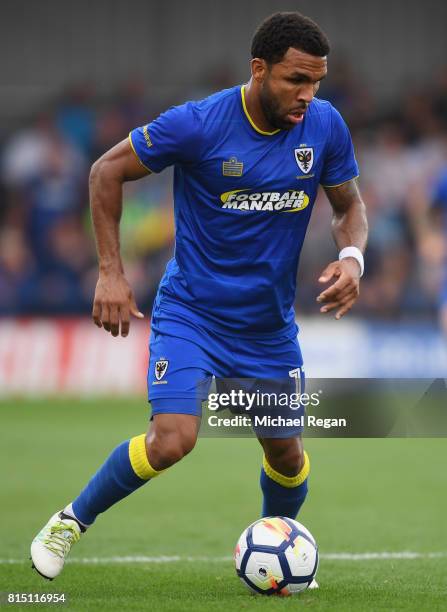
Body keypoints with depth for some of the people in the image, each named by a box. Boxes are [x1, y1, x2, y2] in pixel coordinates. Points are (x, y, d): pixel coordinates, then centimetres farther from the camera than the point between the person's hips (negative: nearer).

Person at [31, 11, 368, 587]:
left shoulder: (325, 126, -8)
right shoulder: (198, 124, -19)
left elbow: (349, 205, 8)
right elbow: (107, 171, -7)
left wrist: (351, 256, -14)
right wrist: (110, 273, -11)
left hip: (269, 324, 4)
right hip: (191, 310, -4)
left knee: (287, 456, 9)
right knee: (171, 441, -22)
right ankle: (71, 521, 2)